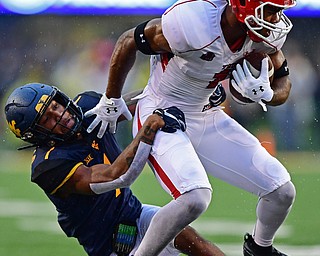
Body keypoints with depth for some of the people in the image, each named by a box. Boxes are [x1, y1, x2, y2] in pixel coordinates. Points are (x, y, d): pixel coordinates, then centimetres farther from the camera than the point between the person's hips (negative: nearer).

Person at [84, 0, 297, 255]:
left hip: (208, 118, 7)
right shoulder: (193, 23, -32)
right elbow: (129, 41, -16)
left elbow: (282, 82, 3)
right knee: (196, 198, -32)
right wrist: (111, 100, -1)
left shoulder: (266, 33, -13)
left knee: (283, 192, 2)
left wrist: (263, 93, -23)